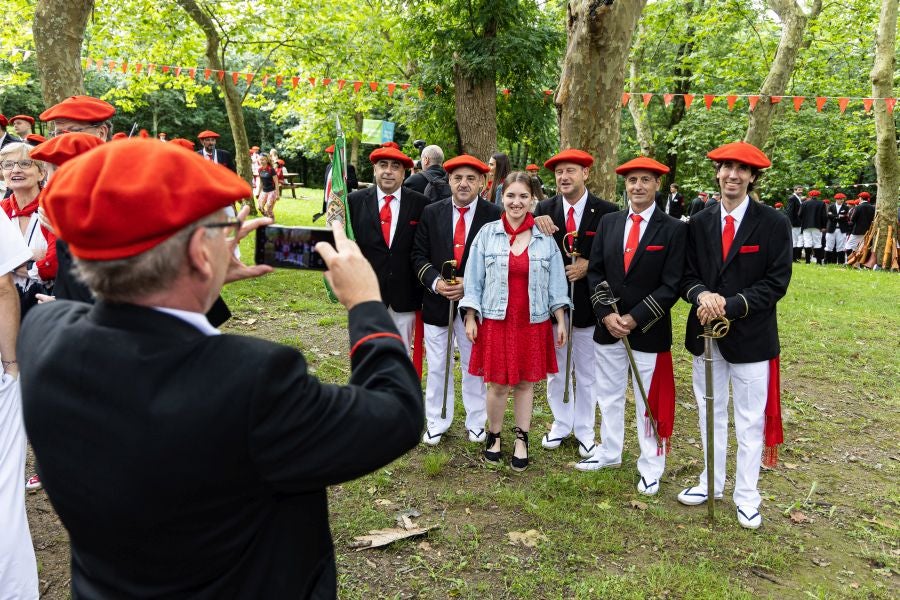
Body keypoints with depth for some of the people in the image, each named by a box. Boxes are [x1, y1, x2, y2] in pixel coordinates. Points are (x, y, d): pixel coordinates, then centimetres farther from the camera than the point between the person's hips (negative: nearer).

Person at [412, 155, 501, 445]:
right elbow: (419, 255, 3)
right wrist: (436, 282, -14)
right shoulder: (431, 213, 3)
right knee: (436, 366, 12)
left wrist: (470, 284, -15)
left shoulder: (494, 215, -5)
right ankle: (436, 422, 27)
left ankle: (476, 422, 30)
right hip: (437, 301, 2)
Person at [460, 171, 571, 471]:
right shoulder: (487, 233, -2)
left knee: (526, 382, 10)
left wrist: (561, 320, 3)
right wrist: (470, 317, -2)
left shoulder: (546, 238, 1)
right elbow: (474, 279, 1)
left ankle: (522, 440, 25)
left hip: (533, 322, 1)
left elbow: (556, 283, 5)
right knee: (498, 384, 5)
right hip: (496, 320, -1)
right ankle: (493, 435, 26)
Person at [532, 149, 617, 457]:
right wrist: (536, 224, -23)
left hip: (588, 303, -2)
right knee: (555, 369, 16)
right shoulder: (544, 209, -1)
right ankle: (561, 423, 34)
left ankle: (585, 430, 30)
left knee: (586, 373, 13)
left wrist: (589, 266, -18)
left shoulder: (607, 211, -7)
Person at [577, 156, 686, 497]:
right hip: (608, 327, 4)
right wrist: (606, 314, -10)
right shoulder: (608, 223, 5)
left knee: (649, 402, 7)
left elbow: (672, 285, -11)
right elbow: (595, 272, 4)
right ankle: (609, 452, 35)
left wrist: (634, 318, -17)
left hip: (649, 331, -4)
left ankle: (650, 467, 22)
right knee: (609, 395, 17)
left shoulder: (674, 229, -7)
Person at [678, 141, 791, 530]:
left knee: (749, 420, 7)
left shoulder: (774, 223, -7)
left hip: (751, 336, -4)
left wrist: (730, 305, -20)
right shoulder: (699, 224, 4)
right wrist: (702, 295, -19)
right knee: (709, 413, 16)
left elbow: (776, 282, -10)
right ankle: (712, 483, 33)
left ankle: (746, 495, 23)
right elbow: (687, 276, 4)